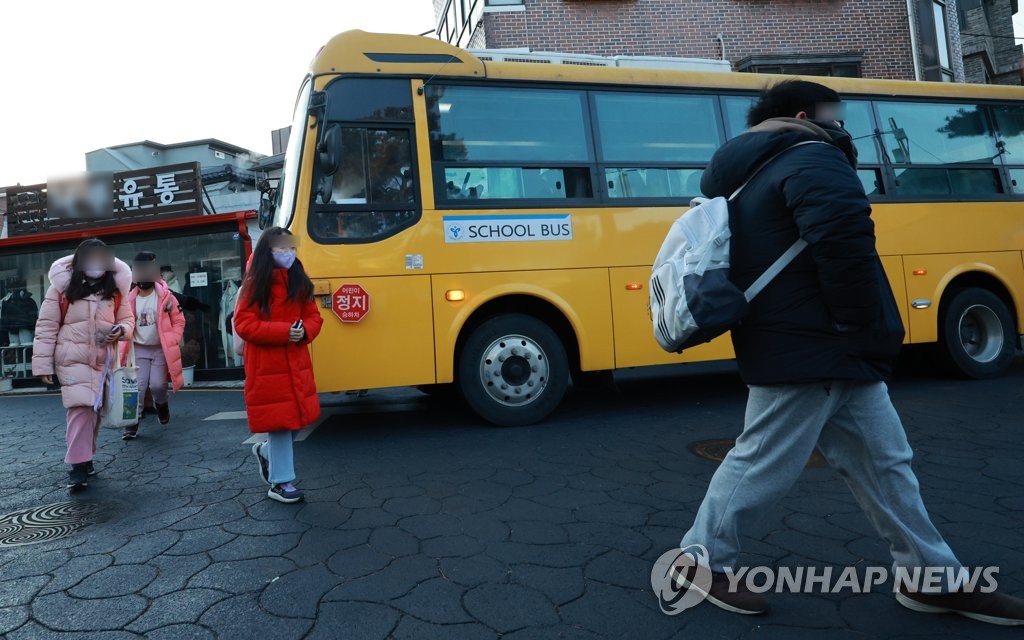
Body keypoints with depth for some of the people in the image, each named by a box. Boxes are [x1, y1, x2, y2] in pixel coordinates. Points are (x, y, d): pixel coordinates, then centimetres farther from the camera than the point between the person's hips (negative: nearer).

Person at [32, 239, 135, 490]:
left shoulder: (116, 288, 1)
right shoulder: (61, 286, -7)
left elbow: (127, 319, 12)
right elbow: (46, 327, -5)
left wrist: (121, 330, -13)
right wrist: (43, 363, -8)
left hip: (103, 359, 4)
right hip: (72, 358, -3)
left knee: (94, 409, 12)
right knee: (81, 407, -15)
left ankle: (85, 457, 28)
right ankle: (79, 465, -9)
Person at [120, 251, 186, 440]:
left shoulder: (166, 297, -5)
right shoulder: (130, 299, 3)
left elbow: (179, 321, 0)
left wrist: (173, 342, -8)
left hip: (161, 349, -2)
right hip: (139, 350, 2)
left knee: (157, 386, -6)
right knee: (136, 387, -5)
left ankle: (162, 404, 29)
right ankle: (131, 426, 3)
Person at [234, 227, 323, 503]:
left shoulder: (299, 281, 9)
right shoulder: (255, 284, -7)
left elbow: (314, 316, 11)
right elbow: (244, 324, -12)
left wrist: (304, 331, -12)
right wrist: (283, 331, -20)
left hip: (297, 363, 6)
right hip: (268, 366, -5)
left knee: (295, 419, 10)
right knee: (280, 421, 0)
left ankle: (266, 452, 39)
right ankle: (280, 481, 15)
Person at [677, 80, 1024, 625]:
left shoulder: (752, 174, 19)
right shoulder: (813, 160, -12)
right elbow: (845, 245, -28)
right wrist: (862, 325, -15)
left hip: (827, 351, 10)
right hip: (810, 350, -10)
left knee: (880, 461, 15)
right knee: (764, 462, 1)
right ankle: (702, 561, 18)